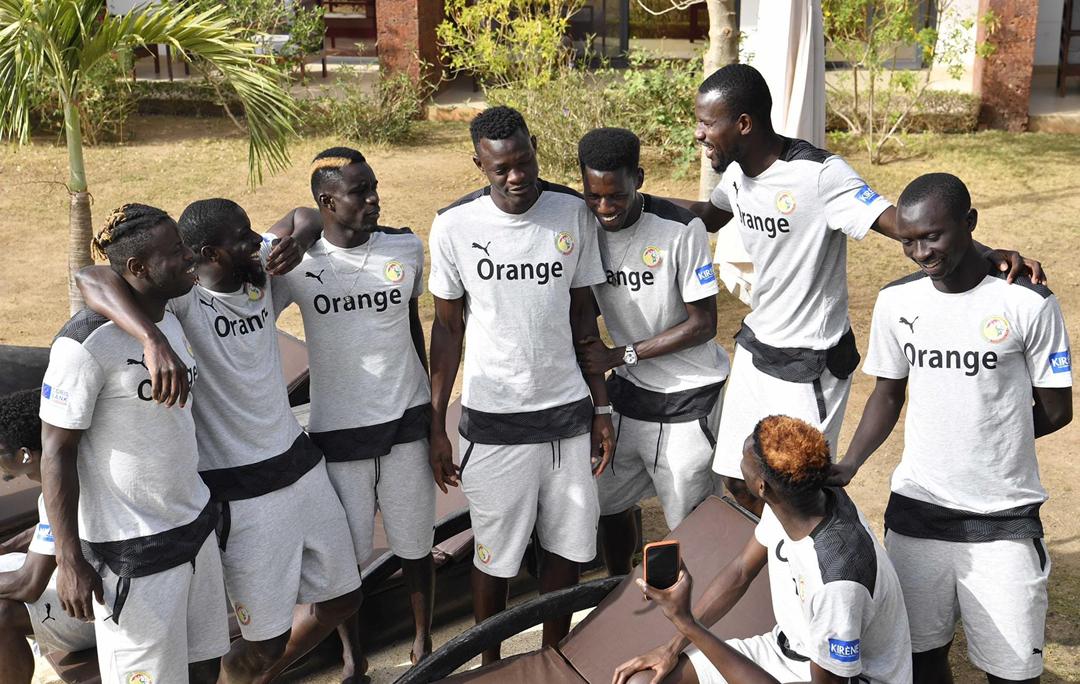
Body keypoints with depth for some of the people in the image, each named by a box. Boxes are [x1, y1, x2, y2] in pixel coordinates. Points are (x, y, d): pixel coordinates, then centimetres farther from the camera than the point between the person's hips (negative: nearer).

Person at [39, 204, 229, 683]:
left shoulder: (170, 321, 5)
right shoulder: (87, 343, -19)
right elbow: (56, 451, -15)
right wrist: (69, 561, -13)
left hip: (196, 525, 8)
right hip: (134, 552, -7)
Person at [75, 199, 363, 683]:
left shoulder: (261, 273, -1)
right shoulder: (182, 299, -20)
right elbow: (91, 278, -35)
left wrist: (294, 239, -11)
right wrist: (154, 340, -51)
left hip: (302, 466, 7)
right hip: (240, 494, -7)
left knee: (342, 601, 21)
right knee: (266, 640, 3)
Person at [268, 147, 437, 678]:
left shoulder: (407, 250, -1)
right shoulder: (298, 265, -9)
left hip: (406, 420, 2)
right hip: (338, 429, -2)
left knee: (415, 544, 12)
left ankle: (424, 643, 34)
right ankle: (353, 659, 30)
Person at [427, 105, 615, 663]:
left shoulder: (572, 214, -2)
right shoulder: (455, 227, -8)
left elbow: (583, 314, 6)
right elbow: (448, 327, 1)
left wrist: (602, 408, 6)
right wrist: (436, 425, -1)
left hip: (568, 412, 2)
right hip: (492, 419, -2)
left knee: (567, 547, 11)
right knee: (496, 554, 9)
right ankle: (490, 663, 33)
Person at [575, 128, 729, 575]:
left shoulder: (680, 230, -21)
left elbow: (702, 324, -17)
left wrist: (620, 355, -20)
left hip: (686, 399, -5)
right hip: (628, 389, 5)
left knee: (689, 522, 2)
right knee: (609, 504, 16)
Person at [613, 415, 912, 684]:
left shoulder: (837, 580, -37)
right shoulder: (785, 504, -13)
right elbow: (740, 571, 4)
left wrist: (686, 622, -33)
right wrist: (673, 646, 0)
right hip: (789, 649, 7)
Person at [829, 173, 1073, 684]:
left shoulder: (1029, 305, -12)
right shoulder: (896, 302, -1)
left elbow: (1055, 411, -3)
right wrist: (848, 465, -6)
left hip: (1004, 521, -3)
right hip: (915, 511, 3)